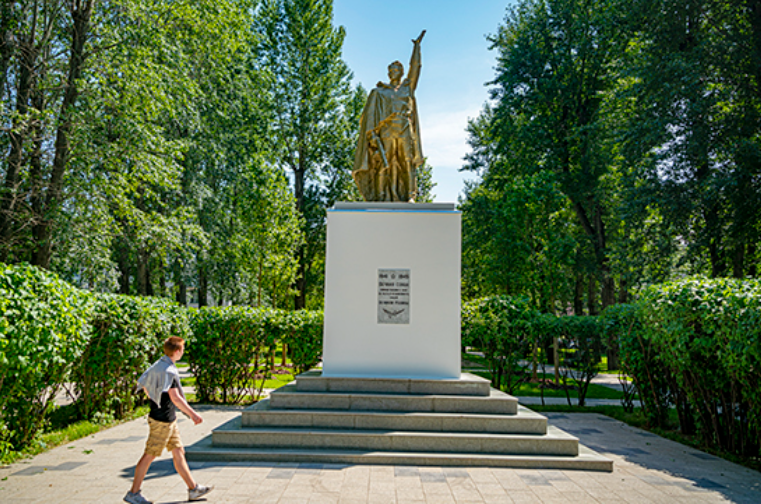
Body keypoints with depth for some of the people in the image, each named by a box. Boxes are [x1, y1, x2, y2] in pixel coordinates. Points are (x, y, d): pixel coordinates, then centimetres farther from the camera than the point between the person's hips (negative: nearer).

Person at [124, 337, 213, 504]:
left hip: (168, 419, 10)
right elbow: (175, 398, -25)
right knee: (150, 455, 3)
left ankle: (193, 489, 18)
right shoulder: (169, 370, -21)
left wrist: (154, 399, 30)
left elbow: (143, 383, 19)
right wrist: (193, 414, -19)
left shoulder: (158, 365, 8)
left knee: (178, 452, 12)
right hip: (162, 420, -10)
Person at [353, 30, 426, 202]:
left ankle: (409, 196, -4)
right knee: (383, 164, -8)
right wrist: (371, 134, -11)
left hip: (405, 132, 3)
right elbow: (370, 114, 2)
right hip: (386, 131, -3)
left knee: (407, 163, -5)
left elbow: (415, 68, 21)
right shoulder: (378, 92, 11)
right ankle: (381, 197, -8)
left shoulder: (407, 88, 21)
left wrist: (417, 45, 18)